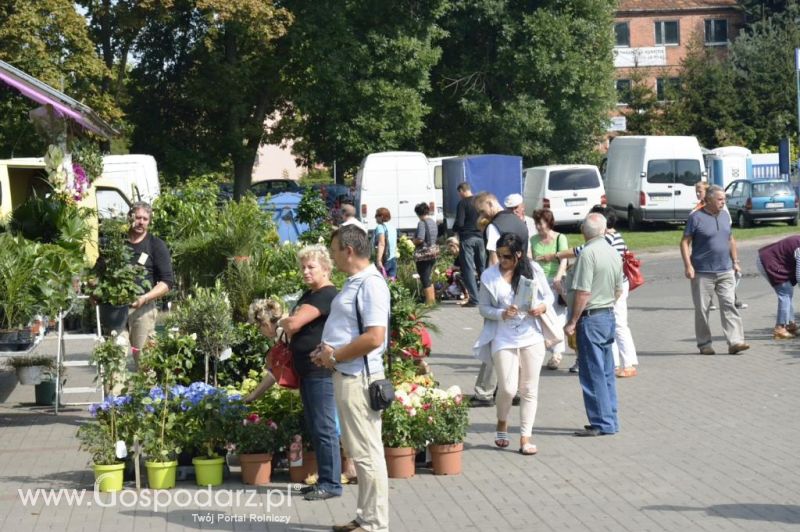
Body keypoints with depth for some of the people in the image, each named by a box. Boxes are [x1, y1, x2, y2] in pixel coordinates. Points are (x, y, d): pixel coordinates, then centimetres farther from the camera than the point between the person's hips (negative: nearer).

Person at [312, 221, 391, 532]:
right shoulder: (353, 283, 13)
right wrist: (327, 352, 7)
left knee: (367, 453, -4)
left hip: (359, 377, -10)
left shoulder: (370, 284, -17)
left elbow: (374, 337, -25)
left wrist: (335, 356, -15)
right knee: (359, 452, 15)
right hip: (345, 375, 10)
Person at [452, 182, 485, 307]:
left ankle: (474, 298, -8)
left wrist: (454, 230, 7)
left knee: (468, 269, -3)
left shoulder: (463, 203, -8)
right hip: (480, 237, 5)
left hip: (467, 237, -5)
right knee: (482, 267, 12)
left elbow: (459, 223, -13)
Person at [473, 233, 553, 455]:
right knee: (508, 388, -7)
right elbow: (483, 307, 1)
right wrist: (502, 314, -17)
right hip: (503, 338, -2)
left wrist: (543, 306, -11)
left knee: (529, 389, 4)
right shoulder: (489, 276, -3)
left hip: (531, 337, 2)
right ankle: (502, 423, 23)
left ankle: (525, 438, 11)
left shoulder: (533, 270, 1)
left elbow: (549, 295, 11)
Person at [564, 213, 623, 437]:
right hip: (609, 316, 8)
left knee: (593, 373, -3)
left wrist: (572, 322, -14)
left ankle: (602, 423, -1)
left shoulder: (588, 254, -17)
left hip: (591, 318, -8)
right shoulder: (614, 253, 9)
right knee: (607, 372, 13)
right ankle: (610, 420, 18)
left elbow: (583, 292, -20)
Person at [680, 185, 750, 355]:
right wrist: (688, 266, -15)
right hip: (703, 273, -4)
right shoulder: (696, 217, -6)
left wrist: (735, 262, 17)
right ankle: (704, 344, 14)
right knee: (702, 309, 3)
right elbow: (685, 242, -7)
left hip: (725, 271, 4)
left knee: (729, 305, -5)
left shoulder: (725, 215, 11)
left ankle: (735, 342, -9)